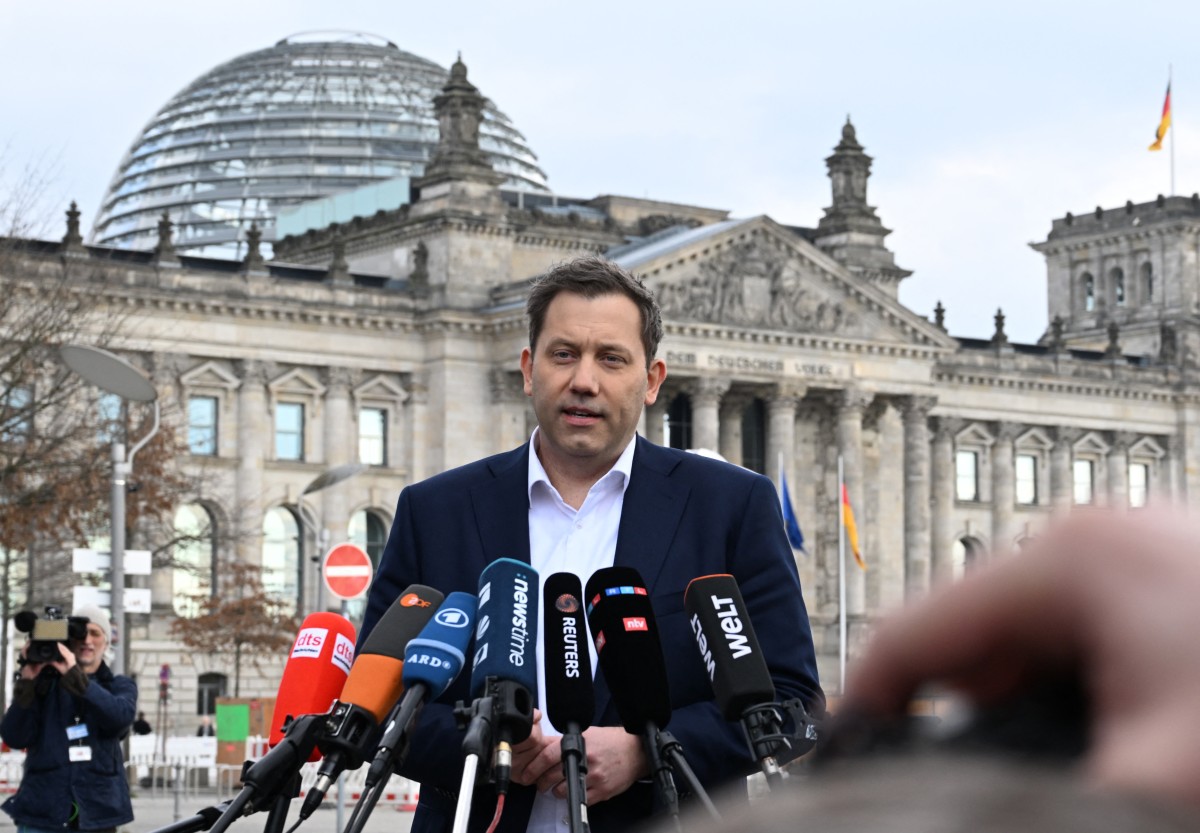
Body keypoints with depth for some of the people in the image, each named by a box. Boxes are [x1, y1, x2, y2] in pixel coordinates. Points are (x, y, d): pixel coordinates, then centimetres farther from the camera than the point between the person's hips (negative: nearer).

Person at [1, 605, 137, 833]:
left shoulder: (119, 686, 12)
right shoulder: (44, 683, 10)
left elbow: (121, 716, -13)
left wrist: (75, 676, -21)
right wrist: (27, 684, -13)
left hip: (97, 813, 1)